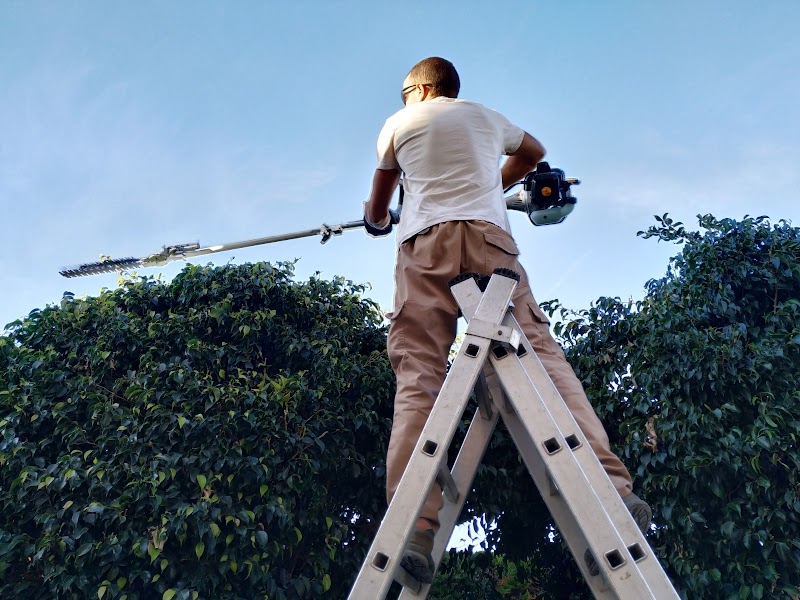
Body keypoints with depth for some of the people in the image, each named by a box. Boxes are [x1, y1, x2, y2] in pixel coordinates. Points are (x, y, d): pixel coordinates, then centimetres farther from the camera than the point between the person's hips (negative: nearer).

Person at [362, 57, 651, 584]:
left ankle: (414, 524, -25)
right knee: (539, 348, -8)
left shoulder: (400, 123, 25)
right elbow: (534, 152, 48)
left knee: (418, 373, -11)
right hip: (489, 234, 2)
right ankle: (610, 488, -22)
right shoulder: (487, 117, 30)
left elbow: (379, 203, 36)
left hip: (425, 242, -1)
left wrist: (376, 221, 58)